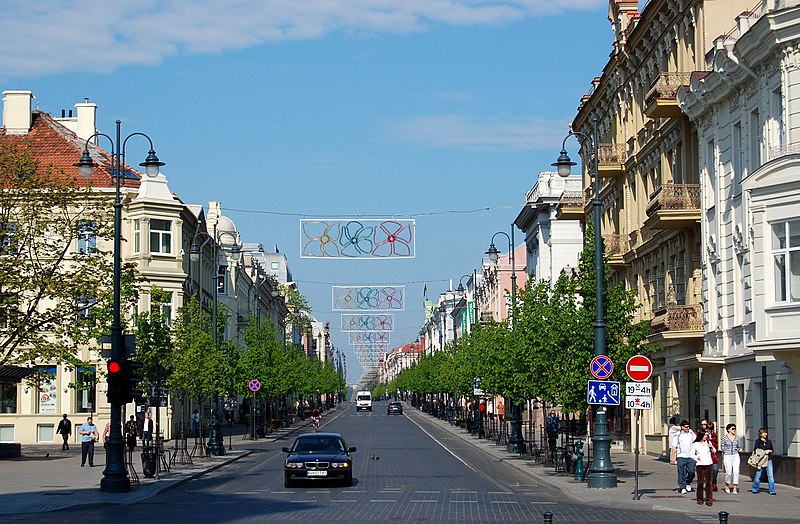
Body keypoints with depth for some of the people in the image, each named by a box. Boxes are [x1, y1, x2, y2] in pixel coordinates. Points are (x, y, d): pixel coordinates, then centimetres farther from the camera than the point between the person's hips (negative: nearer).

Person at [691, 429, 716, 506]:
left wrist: (711, 447, -1)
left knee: (708, 482, -1)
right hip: (700, 465, -2)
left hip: (709, 464, 2)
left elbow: (714, 451, 18)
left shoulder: (708, 442, 11)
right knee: (700, 482, -2)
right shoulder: (695, 445, 3)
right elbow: (692, 454, 8)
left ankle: (709, 500, 0)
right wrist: (696, 457, -10)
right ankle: (700, 499, 10)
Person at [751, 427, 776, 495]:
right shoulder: (758, 441, 0)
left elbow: (772, 450, 15)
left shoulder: (769, 441, 9)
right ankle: (755, 489, 23)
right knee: (758, 475, 5)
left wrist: (769, 451, -6)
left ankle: (772, 491, -3)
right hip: (760, 460, -2)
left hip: (768, 460, 2)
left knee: (771, 476, -5)